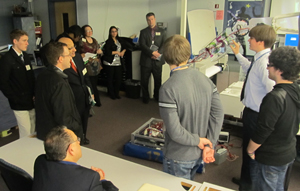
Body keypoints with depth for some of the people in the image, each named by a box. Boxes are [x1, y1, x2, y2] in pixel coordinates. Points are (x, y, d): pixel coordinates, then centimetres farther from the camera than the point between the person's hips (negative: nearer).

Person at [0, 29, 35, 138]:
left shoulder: (25, 56, 12)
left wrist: (34, 94, 6)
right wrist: (15, 99, -10)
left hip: (31, 101, 6)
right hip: (19, 104, -6)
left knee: (33, 131, 11)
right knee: (26, 134, -1)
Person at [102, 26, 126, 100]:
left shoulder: (119, 40, 12)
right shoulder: (108, 41, -6)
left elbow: (124, 47, 22)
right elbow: (107, 52, -15)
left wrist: (123, 51, 0)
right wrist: (116, 52, -9)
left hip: (118, 63, 5)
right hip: (110, 63, -5)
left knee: (119, 78, 4)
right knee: (110, 79, 4)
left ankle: (116, 93, 20)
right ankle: (111, 94, 18)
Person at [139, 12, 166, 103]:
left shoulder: (161, 31, 10)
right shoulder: (143, 32, 6)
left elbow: (164, 44, 1)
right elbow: (142, 45, -6)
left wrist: (158, 53, -15)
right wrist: (152, 53, -18)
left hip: (157, 60, 1)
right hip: (146, 60, -1)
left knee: (158, 80, 6)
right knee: (144, 81, 4)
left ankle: (157, 96, 23)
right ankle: (145, 97, 19)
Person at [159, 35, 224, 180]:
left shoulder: (168, 89, -25)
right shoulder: (206, 80, -7)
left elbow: (174, 131, -27)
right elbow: (218, 114, -8)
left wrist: (198, 141, -12)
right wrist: (209, 145, -6)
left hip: (178, 158, -5)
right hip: (199, 154, 6)